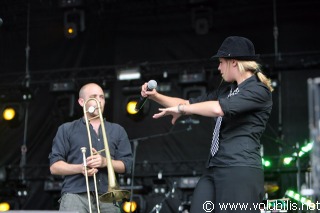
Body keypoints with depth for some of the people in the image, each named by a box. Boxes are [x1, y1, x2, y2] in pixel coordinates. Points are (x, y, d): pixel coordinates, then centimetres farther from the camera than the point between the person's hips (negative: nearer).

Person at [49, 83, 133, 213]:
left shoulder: (117, 131, 20)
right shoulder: (67, 129, 13)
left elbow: (126, 165, 12)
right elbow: (54, 166, 6)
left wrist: (105, 162, -8)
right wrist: (80, 168, -11)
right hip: (75, 197, -2)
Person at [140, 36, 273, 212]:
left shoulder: (259, 90, -6)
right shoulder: (226, 90, 22)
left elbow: (219, 108, -20)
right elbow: (190, 104, 29)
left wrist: (181, 109, -8)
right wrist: (156, 96, 17)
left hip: (240, 170, -8)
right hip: (213, 169, 8)